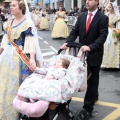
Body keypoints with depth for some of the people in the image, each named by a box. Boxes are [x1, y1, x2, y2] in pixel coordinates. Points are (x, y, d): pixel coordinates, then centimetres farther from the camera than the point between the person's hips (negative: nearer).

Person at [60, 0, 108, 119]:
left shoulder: (103, 18, -9)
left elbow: (102, 37, -18)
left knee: (92, 80, 1)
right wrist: (67, 42, -12)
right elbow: (74, 32, 5)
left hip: (94, 54, -5)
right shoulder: (81, 16, 6)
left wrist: (90, 47, -30)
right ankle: (94, 96, 41)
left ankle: (88, 108, 7)